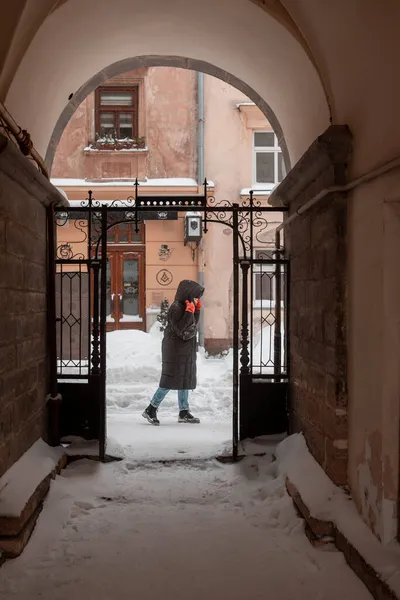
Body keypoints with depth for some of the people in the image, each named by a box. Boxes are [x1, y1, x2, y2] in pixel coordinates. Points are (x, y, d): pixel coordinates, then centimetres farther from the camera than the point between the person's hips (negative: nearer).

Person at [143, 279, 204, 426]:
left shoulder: (185, 307, 9)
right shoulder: (176, 308, -18)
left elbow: (194, 325, 18)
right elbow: (180, 330, -24)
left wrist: (197, 310, 8)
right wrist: (189, 312, -24)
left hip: (186, 352, 10)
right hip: (176, 351, -9)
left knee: (184, 380, 12)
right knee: (170, 381, -7)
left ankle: (184, 413, 19)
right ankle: (151, 409, 2)